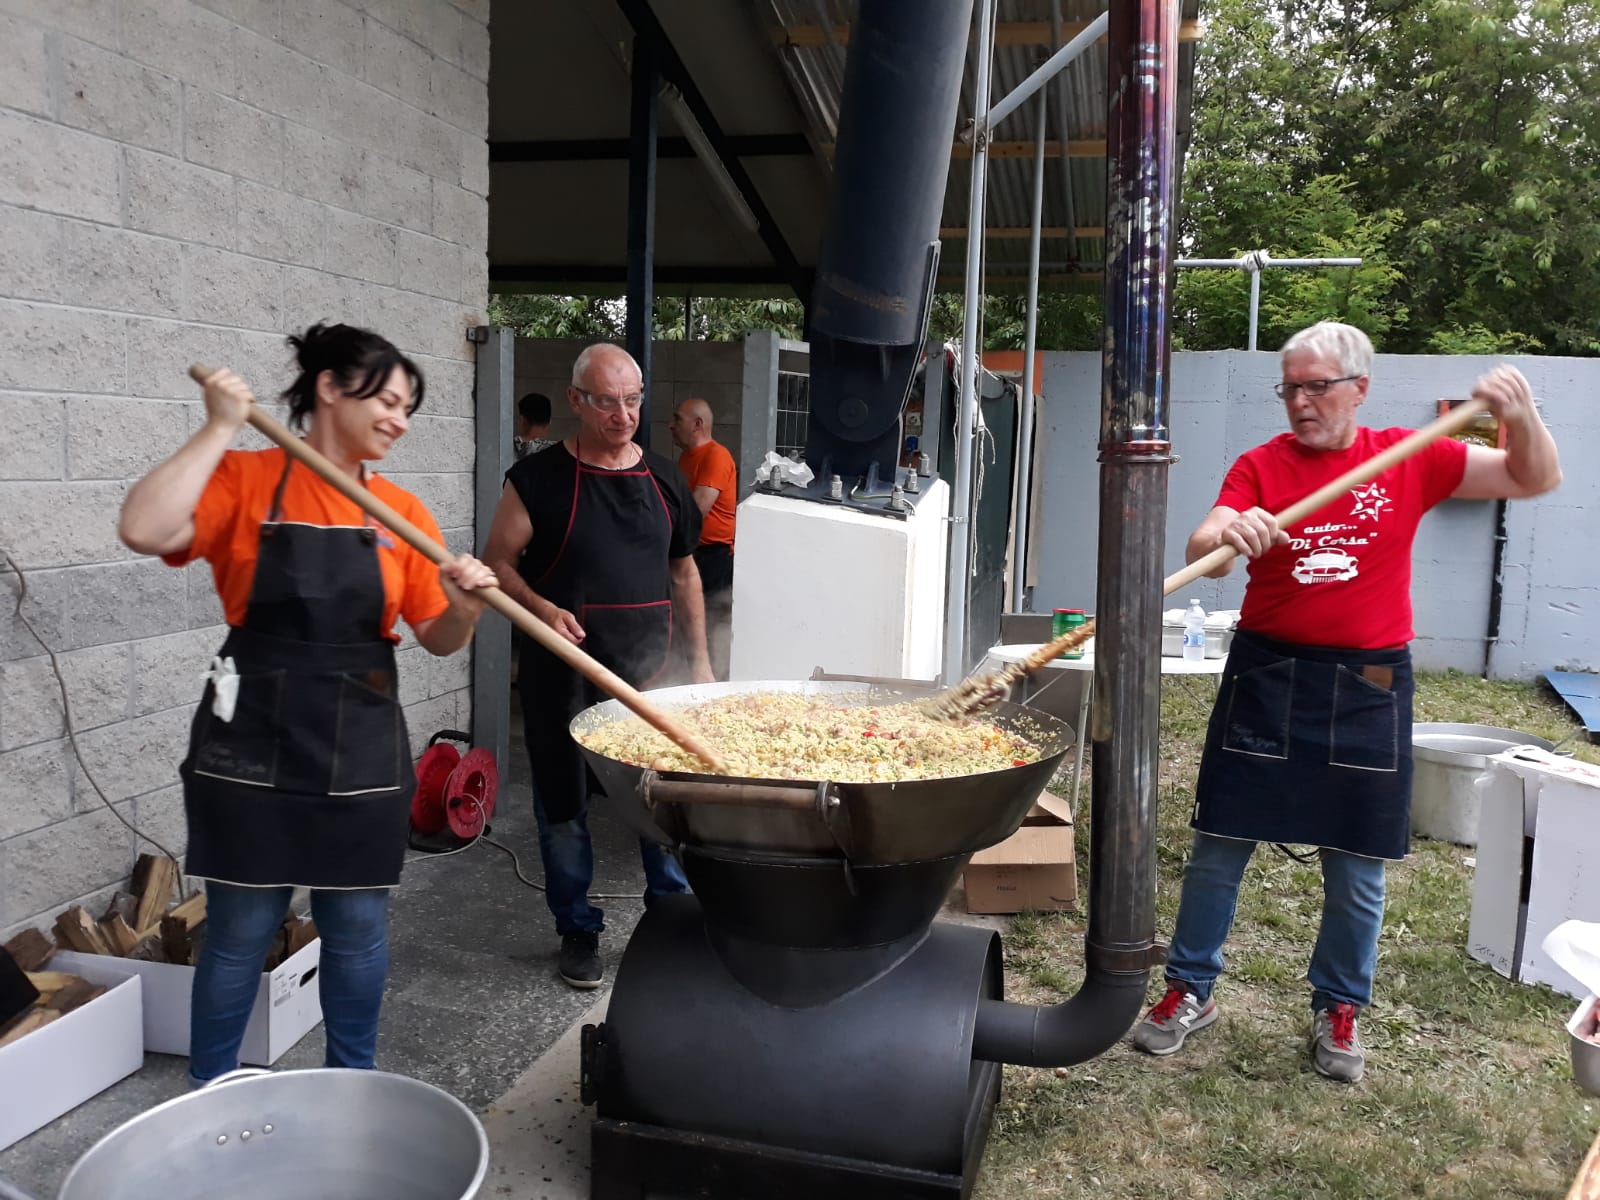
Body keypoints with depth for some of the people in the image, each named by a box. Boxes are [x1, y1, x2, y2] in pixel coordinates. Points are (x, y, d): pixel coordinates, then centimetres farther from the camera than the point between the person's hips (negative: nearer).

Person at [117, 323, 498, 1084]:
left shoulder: (402, 512, 4)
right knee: (240, 931, 8)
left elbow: (438, 640, 6)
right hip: (253, 743, -3)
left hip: (361, 749, 3)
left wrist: (464, 607, -16)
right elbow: (144, 531, -22)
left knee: (358, 929, 12)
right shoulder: (244, 480, -4)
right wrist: (221, 429, -17)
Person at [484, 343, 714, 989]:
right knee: (564, 805, 8)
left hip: (649, 672, 3)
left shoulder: (664, 479, 9)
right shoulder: (538, 478, -3)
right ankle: (578, 930, 25)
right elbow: (498, 562, -2)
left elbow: (683, 574, 16)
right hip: (564, 674, -2)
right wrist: (543, 609, -21)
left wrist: (699, 660, 13)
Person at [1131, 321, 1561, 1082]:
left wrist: (1520, 415, -13)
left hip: (1367, 686, 1)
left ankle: (1338, 1009, 30)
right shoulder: (1260, 466, -1)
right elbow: (1201, 548, -15)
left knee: (1356, 869, 10)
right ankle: (1190, 992, 23)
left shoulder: (1409, 460, 2)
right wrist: (1229, 535, -38)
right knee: (1219, 847, 6)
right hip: (1265, 677, 0)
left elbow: (1535, 479, 6)